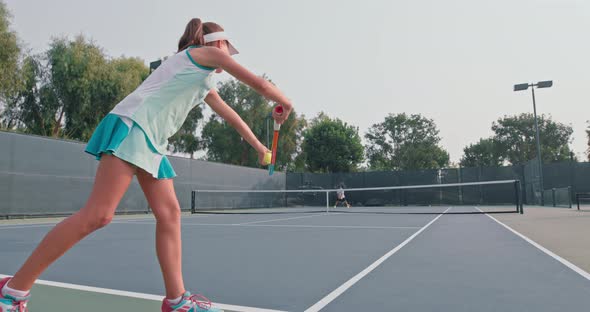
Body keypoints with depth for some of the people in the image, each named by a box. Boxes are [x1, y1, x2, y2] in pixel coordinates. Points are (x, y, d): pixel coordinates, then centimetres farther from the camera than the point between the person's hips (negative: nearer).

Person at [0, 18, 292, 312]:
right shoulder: (207, 52, 5)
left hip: (152, 141, 10)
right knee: (97, 215, -15)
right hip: (133, 125, -10)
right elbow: (259, 83, 2)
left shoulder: (204, 84, 29)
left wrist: (258, 145, 44)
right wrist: (285, 103, 19)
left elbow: (230, 114, 38)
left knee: (169, 214, 2)